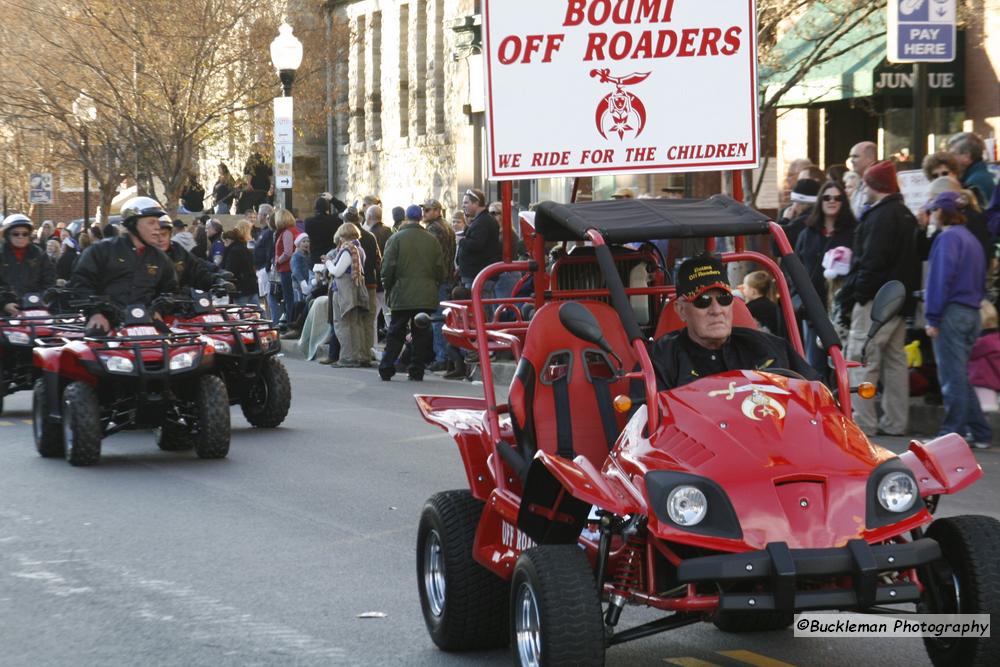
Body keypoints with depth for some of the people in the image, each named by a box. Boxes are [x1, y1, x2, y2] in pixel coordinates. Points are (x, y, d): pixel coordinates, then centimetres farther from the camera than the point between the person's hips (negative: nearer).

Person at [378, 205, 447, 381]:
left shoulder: (396, 239, -4)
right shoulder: (432, 240, 3)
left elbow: (388, 269, -6)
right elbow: (441, 270, 4)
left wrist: (389, 289, 8)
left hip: (402, 295, -1)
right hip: (427, 297, 1)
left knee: (395, 333, 5)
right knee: (422, 333, 6)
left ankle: (386, 369, 3)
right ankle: (417, 371, 4)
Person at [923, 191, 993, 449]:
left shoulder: (948, 238, -9)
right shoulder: (971, 239, 18)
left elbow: (941, 278, -16)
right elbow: (981, 280, 21)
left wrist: (932, 318, -16)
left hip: (952, 312, -9)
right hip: (972, 313, 9)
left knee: (952, 377, -6)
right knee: (959, 376, 14)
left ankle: (952, 434, -5)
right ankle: (980, 433, 12)